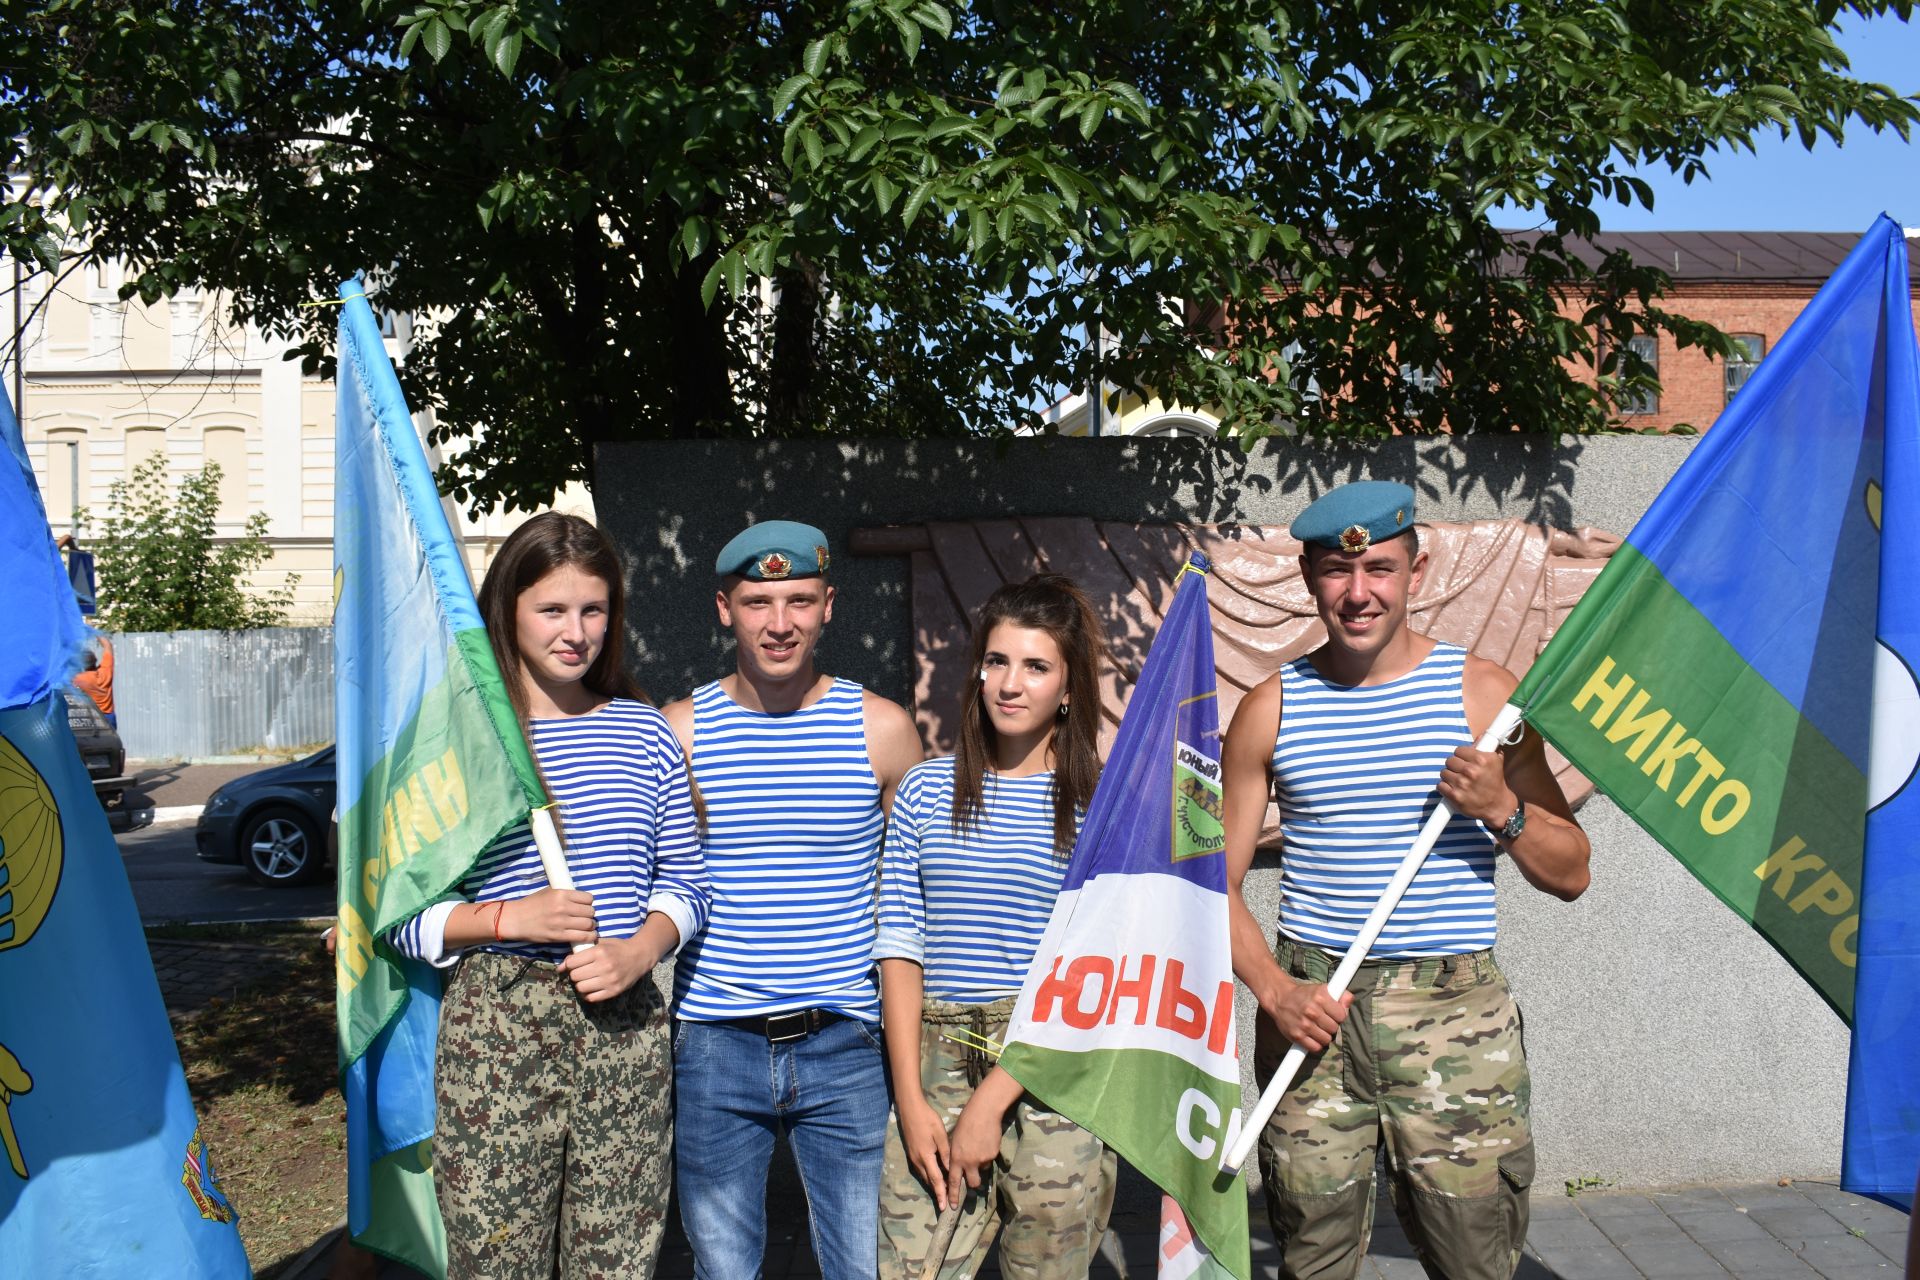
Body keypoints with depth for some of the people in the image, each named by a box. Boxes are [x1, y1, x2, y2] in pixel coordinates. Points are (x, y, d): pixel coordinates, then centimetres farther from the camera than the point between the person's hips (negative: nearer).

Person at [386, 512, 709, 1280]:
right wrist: (507, 919, -15)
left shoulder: (644, 732, 8)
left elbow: (684, 881, 11)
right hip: (494, 1025, -2)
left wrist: (640, 950, -7)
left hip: (625, 1025, 3)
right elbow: (401, 917, 0)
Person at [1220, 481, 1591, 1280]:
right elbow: (1218, 879, 5)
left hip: (1454, 1011, -1)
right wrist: (1275, 991, -10)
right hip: (1311, 1011, 1)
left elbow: (1569, 875, 7)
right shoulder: (1272, 708, 5)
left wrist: (1502, 810, -13)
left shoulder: (1482, 693, 2)